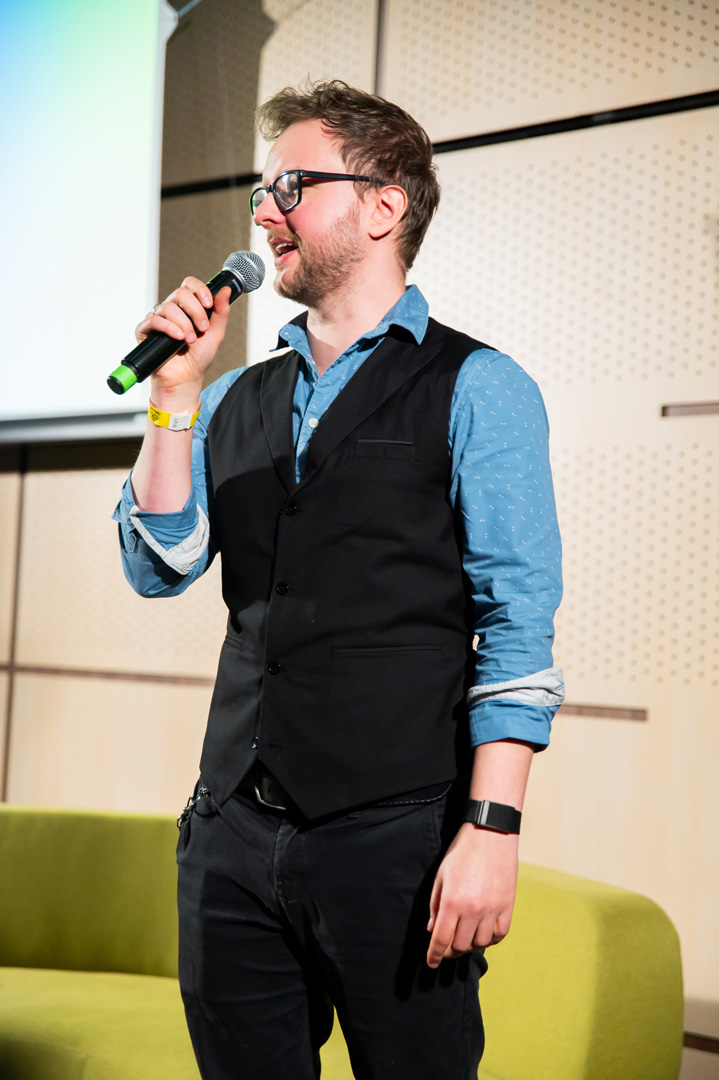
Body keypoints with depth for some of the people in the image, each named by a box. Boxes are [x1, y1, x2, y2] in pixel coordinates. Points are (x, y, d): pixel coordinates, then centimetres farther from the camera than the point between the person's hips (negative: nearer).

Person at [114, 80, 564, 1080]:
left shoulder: (477, 390, -2)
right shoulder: (237, 400, 16)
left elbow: (519, 626, -9)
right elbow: (159, 568, 7)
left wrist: (490, 829, -17)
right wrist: (176, 395, -1)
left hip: (397, 837, -5)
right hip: (233, 836, 5)